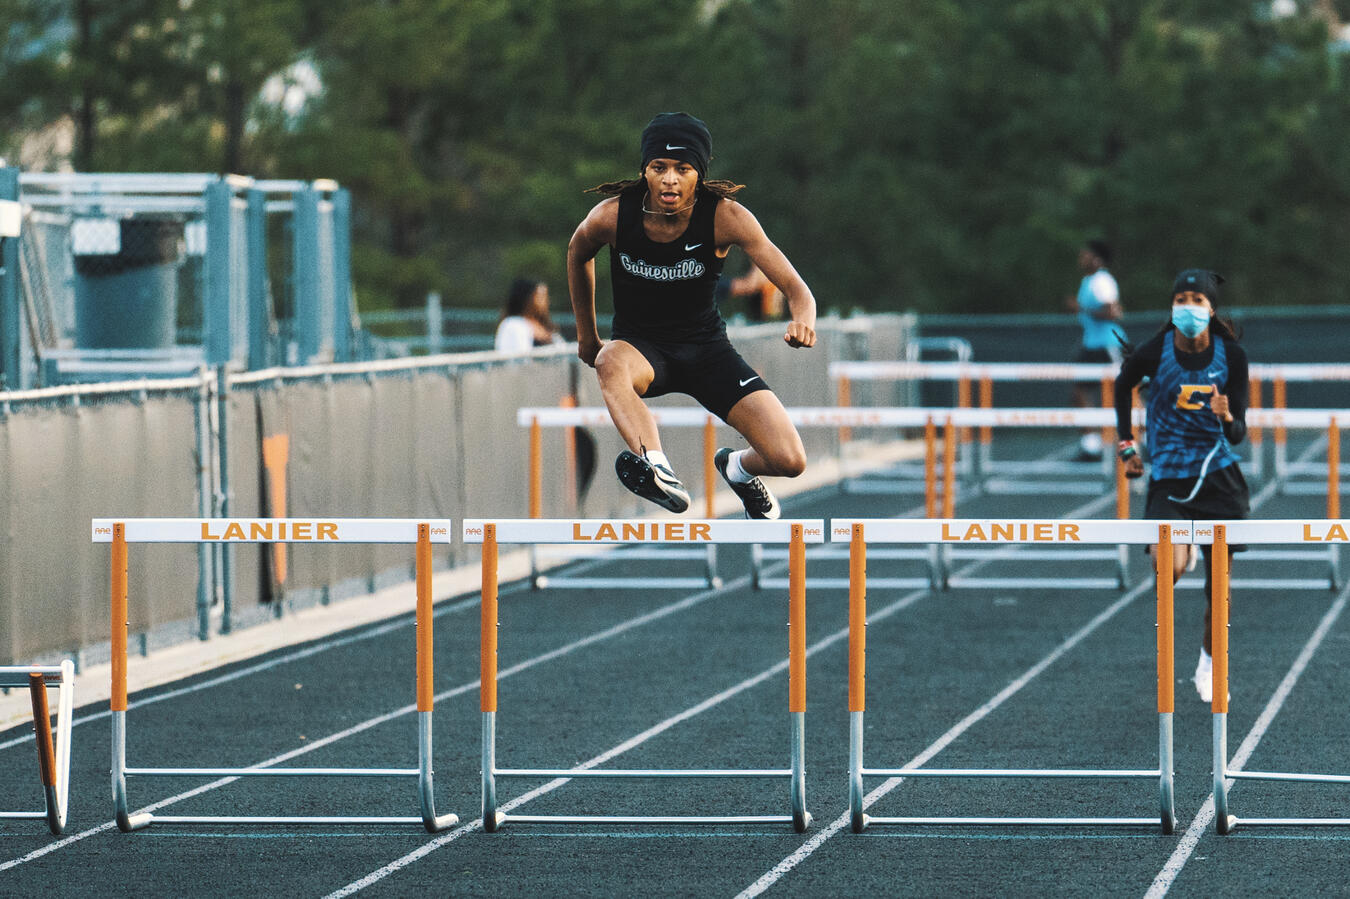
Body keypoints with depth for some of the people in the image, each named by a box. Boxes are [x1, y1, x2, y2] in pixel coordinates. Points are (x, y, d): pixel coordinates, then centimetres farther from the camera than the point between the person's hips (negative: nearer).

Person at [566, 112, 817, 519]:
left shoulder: (726, 217, -20)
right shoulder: (612, 216, -16)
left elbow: (795, 288, -23)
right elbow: (578, 254, 9)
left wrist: (803, 320, -47)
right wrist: (586, 335, 16)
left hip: (705, 345, 1)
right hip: (640, 345, 0)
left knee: (789, 461, -14)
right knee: (611, 363, -40)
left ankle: (739, 469, 23)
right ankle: (656, 467, -60)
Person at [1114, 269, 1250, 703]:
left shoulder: (1231, 355, -8)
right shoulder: (1155, 352, -12)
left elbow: (1238, 434, -6)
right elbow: (1122, 385, 11)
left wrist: (1228, 419, -29)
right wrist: (1126, 444, 12)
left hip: (1219, 475, 2)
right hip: (1168, 476, -1)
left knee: (1219, 580, 6)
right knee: (1168, 569, -25)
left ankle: (1210, 660, 29)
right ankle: (1181, 548, 11)